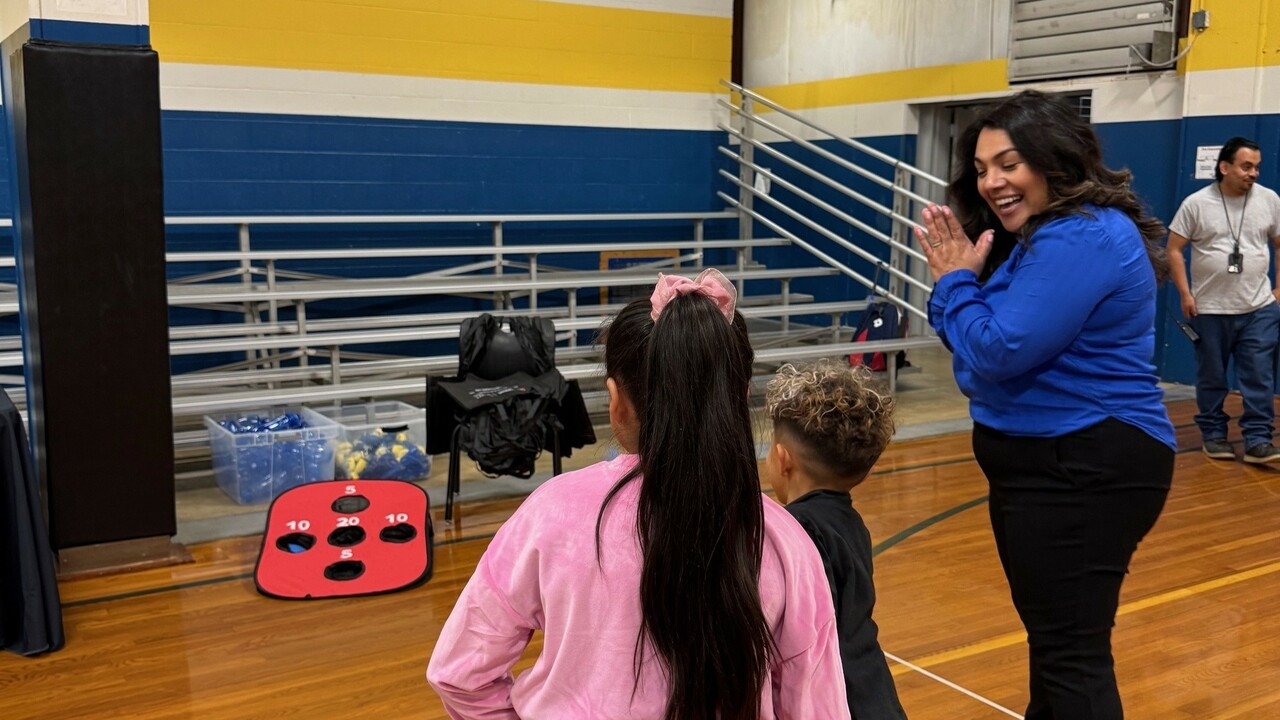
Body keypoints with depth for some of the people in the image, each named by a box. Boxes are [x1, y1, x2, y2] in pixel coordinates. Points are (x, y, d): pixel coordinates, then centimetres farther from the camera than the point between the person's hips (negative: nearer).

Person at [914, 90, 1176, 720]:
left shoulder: (1084, 239, -20)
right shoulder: (1042, 238, 14)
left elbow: (998, 351, -23)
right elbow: (987, 343, 13)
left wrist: (955, 282, -8)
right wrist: (956, 280, -1)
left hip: (1085, 472, -11)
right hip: (1044, 463, 11)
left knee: (1072, 654, -6)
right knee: (1053, 638, 23)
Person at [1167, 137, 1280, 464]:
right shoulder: (1196, 203, -5)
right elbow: (1174, 250, -2)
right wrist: (1185, 294, -8)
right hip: (1209, 310, -1)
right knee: (1211, 378, 9)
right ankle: (1213, 435, 22)